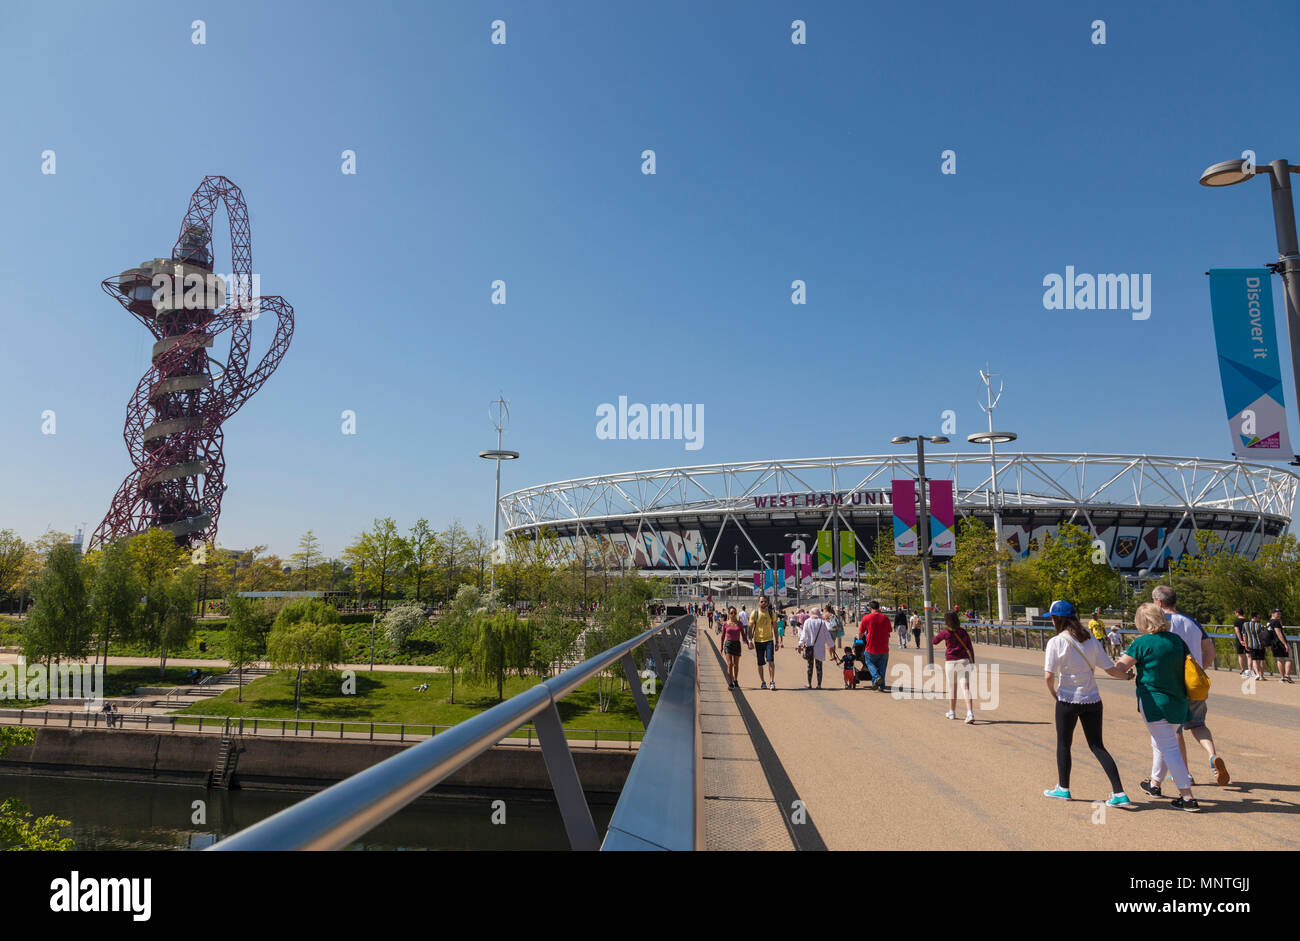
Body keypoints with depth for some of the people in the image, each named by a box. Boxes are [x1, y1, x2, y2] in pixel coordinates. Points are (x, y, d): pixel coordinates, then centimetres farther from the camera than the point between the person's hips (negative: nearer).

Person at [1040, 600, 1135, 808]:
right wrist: (1128, 675, 20)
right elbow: (1111, 669, 0)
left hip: (1068, 700, -4)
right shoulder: (1092, 640, 1)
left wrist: (1053, 693, 1)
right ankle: (1119, 793, 5)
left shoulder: (1056, 642, -13)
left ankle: (1063, 789, 27)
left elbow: (1049, 676, -17)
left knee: (1063, 744, 14)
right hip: (1092, 700, 5)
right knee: (1097, 746, 14)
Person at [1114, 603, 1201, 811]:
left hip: (1154, 703, -7)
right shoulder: (1177, 640, 3)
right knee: (1161, 744, 22)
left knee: (1169, 748, -3)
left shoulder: (1142, 643, -14)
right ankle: (1154, 784, 38)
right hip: (1177, 702, 7)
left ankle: (1188, 797, -4)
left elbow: (1119, 668, -12)